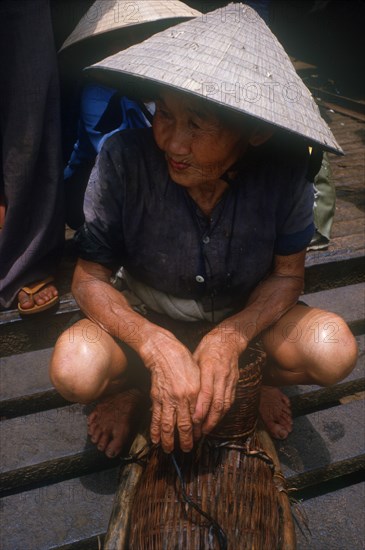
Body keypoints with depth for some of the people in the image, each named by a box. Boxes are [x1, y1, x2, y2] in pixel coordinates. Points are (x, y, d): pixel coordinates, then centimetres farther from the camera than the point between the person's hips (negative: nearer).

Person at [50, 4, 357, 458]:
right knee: (74, 371, -29)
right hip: (147, 316, 0)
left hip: (247, 313, 1)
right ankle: (138, 388, 9)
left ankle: (269, 380, 12)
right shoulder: (122, 160, -26)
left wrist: (231, 336, -30)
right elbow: (89, 278, -19)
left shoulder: (284, 170, -23)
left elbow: (287, 274, -11)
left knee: (334, 350, -25)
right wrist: (157, 347, -36)